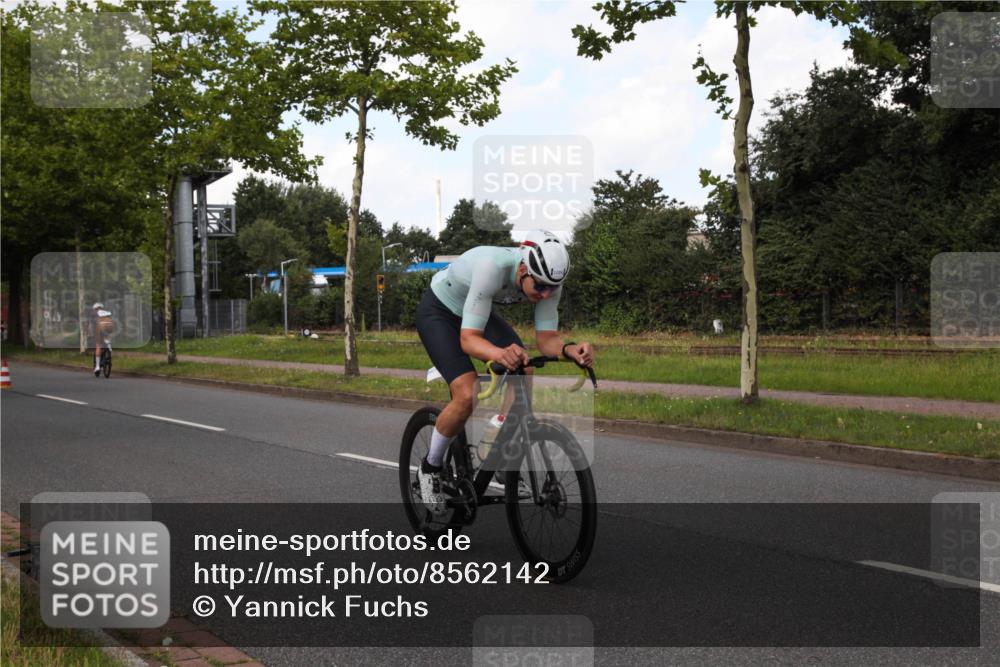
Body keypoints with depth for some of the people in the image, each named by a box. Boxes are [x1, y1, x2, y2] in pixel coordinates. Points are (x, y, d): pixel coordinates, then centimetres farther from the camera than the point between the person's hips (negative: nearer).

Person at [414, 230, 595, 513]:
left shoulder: (548, 280, -23)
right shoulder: (491, 267, -40)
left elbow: (546, 338, -19)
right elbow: (468, 339, -40)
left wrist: (569, 349, -42)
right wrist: (500, 354, -61)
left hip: (479, 313, 6)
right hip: (438, 311, -6)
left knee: (526, 377, -15)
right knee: (468, 395, -24)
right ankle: (430, 467, 2)